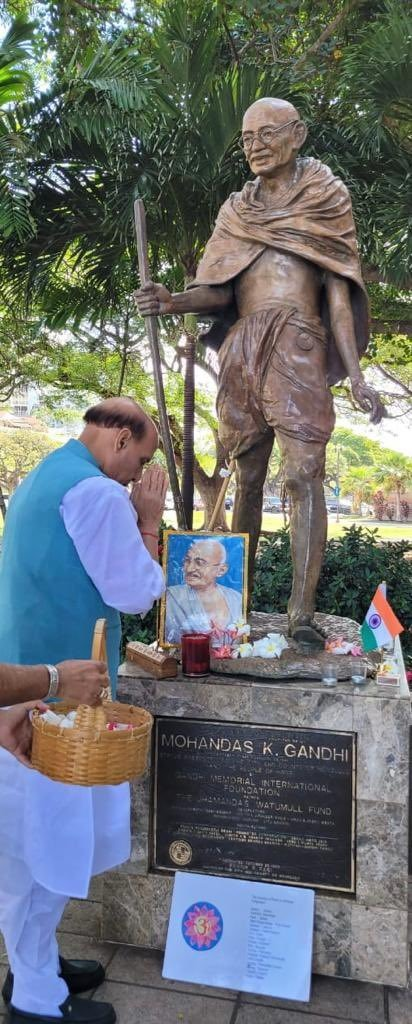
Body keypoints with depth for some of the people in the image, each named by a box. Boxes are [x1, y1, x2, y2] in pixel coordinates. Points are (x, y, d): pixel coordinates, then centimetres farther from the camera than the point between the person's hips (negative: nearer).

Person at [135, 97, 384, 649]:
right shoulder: (236, 210, 19)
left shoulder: (326, 197, 12)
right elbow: (221, 293, 11)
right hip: (241, 349, 4)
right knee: (247, 479, 6)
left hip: (297, 348, -3)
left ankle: (302, 612, -16)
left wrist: (355, 378, -4)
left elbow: (338, 291, 5)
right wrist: (173, 301, -11)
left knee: (304, 474, -15)